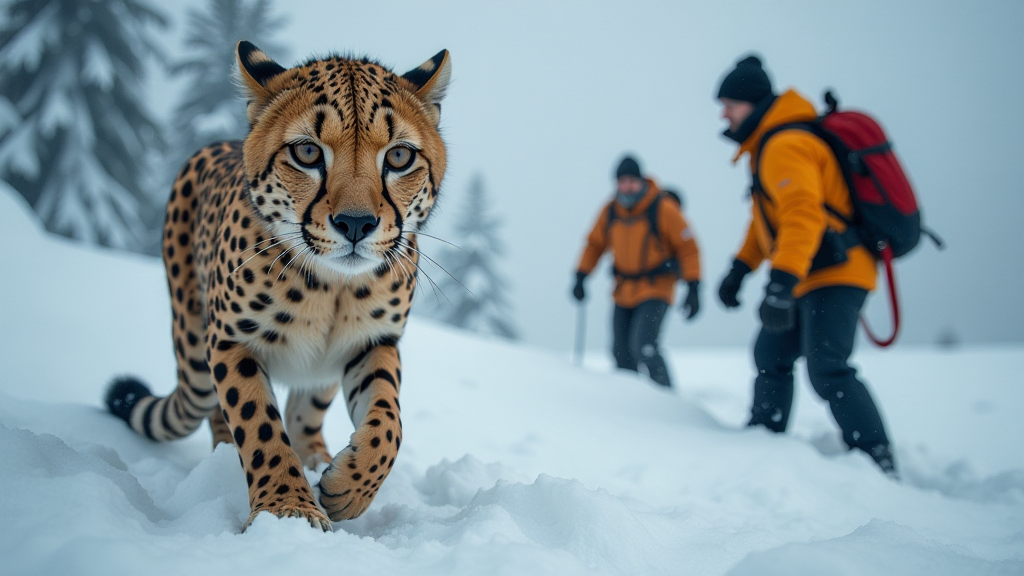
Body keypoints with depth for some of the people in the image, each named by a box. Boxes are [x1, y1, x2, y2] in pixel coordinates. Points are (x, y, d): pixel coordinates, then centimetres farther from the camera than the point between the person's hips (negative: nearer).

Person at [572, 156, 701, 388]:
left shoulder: (663, 209, -14)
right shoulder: (610, 212, -1)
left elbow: (688, 248, -8)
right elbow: (595, 244, 14)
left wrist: (693, 288, -13)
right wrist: (581, 277, 5)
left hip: (655, 291, -5)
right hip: (623, 291, 5)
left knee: (642, 347, -21)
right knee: (621, 354, 7)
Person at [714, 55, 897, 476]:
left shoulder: (786, 145, -17)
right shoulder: (767, 147, 18)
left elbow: (802, 214, -32)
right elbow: (770, 217, 28)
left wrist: (781, 283, -41)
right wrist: (740, 268, 23)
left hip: (834, 274, -11)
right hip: (809, 281, 11)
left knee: (827, 370, -21)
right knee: (772, 357, 19)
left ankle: (879, 467, -21)